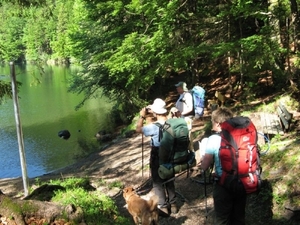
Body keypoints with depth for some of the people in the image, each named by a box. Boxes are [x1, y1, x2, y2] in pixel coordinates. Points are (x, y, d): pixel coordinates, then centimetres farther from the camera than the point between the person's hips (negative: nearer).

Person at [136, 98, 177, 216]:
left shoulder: (154, 127, -25)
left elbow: (138, 129, -9)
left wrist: (142, 116, 1)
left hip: (157, 159, -5)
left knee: (158, 183, 10)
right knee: (170, 180, 21)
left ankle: (163, 207, 17)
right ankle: (173, 204, 31)